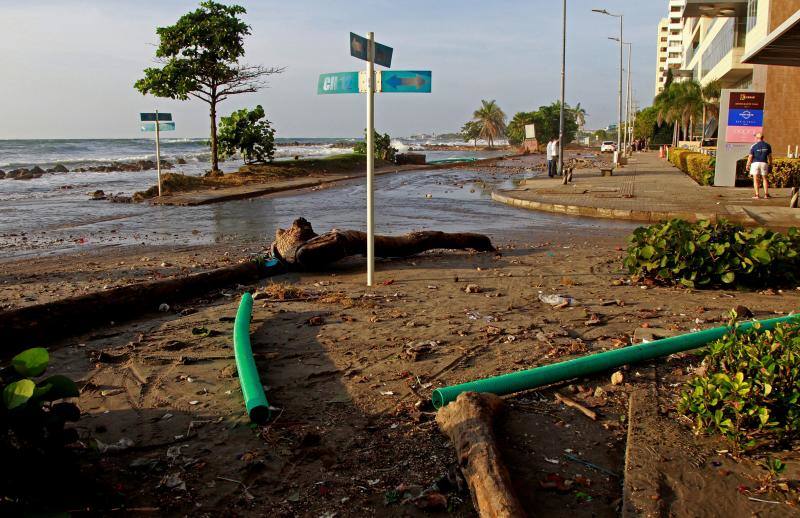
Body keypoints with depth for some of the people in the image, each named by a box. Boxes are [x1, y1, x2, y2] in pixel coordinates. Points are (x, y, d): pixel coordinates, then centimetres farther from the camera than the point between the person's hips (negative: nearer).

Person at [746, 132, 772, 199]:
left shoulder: (754, 146, -6)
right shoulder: (767, 146, 4)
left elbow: (750, 157, -5)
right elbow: (770, 156, 7)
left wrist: (747, 165, 4)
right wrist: (770, 165, 16)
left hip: (755, 163, -3)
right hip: (764, 163, 3)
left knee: (755, 179, 0)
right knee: (764, 179, 13)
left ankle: (757, 195, -6)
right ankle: (766, 194, 8)